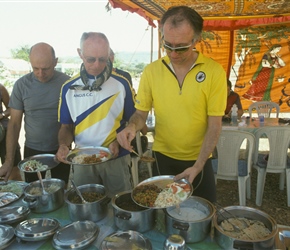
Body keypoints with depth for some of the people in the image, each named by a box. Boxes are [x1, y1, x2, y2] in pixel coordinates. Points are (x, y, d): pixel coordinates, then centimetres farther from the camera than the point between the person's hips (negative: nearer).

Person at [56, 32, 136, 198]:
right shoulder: (69, 88, 0)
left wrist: (119, 141, -16)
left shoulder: (121, 83, -5)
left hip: (116, 159, -1)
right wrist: (64, 145, -13)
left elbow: (132, 120, 0)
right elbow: (66, 126, 7)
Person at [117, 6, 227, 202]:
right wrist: (132, 126, -23)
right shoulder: (151, 71, -9)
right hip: (163, 158, 1)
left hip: (199, 160, -1)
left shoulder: (214, 72, -14)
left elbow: (214, 125, -12)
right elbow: (141, 113, 0)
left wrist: (198, 166, -19)